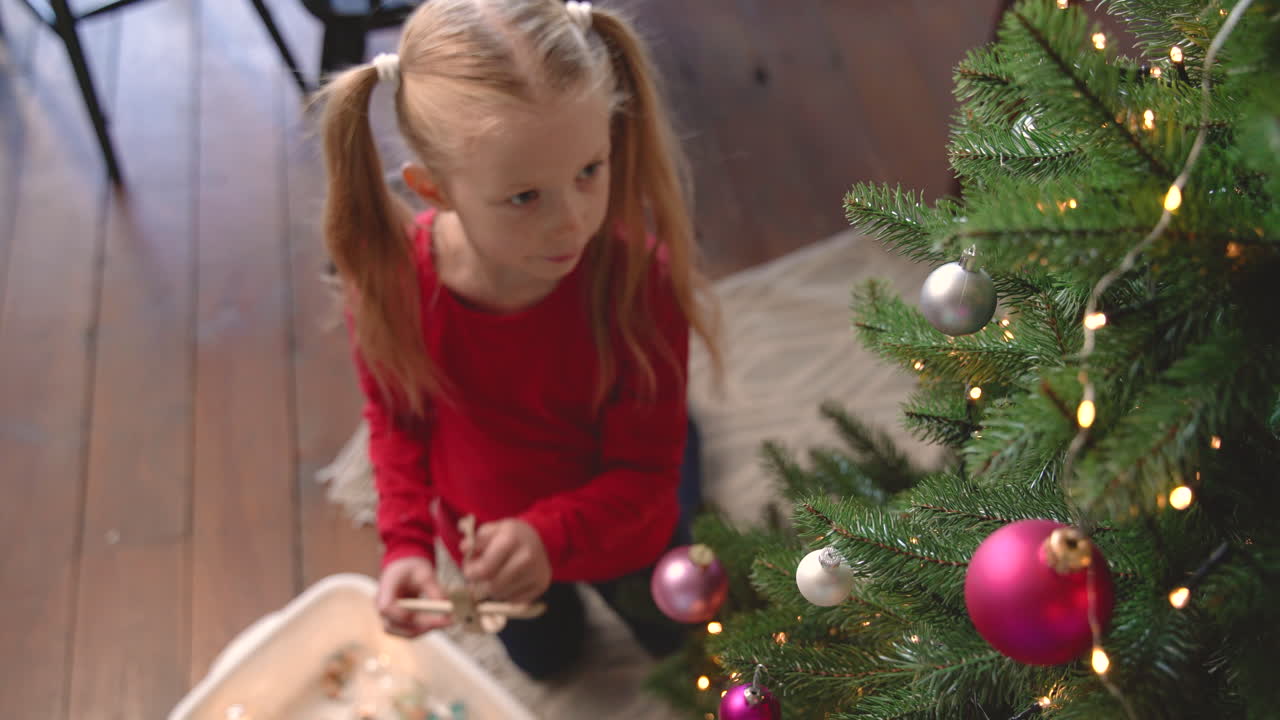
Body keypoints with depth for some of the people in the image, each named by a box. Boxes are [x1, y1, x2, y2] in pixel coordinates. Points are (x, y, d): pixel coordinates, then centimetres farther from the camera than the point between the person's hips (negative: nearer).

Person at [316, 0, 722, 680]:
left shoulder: (637, 278, -39)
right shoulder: (387, 276, -32)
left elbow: (643, 471, -28)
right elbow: (395, 415, -10)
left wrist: (550, 537, -43)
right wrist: (406, 544, -20)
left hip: (619, 534, -2)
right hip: (486, 539, 2)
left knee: (668, 635, 34)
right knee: (543, 657, 34)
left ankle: (682, 436, 51)